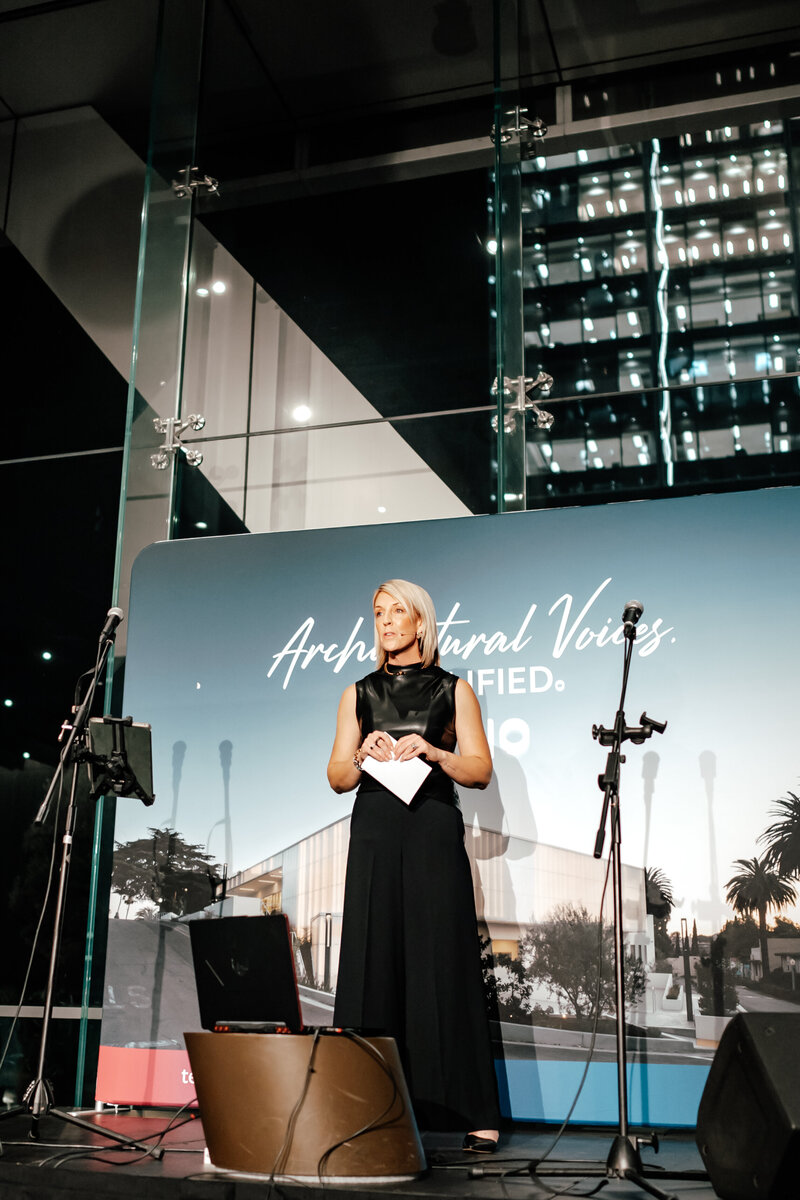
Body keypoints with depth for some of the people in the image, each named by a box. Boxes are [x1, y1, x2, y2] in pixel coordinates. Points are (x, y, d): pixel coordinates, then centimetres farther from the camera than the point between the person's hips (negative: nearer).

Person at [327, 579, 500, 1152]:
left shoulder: (453, 690, 9)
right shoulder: (359, 694, 15)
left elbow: (480, 770, 4)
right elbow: (338, 777, 12)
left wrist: (431, 751, -12)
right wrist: (364, 755, -8)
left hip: (434, 832, -2)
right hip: (374, 835, 2)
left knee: (443, 964, -5)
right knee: (374, 961, -2)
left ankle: (475, 1116, -1)